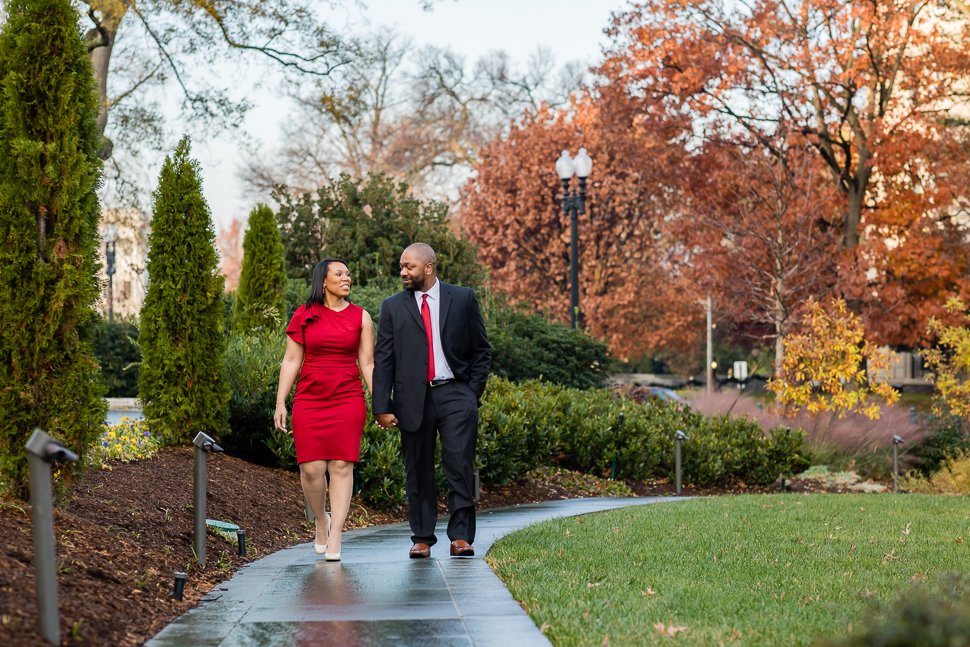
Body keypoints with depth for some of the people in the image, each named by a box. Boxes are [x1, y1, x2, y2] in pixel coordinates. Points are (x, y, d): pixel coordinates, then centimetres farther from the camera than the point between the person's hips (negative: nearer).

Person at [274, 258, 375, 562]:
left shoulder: (360, 317, 7)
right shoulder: (303, 316, 5)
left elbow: (367, 364, 7)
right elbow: (291, 361, 6)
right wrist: (280, 403, 0)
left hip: (348, 399, 0)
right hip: (309, 399, 0)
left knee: (341, 467, -6)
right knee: (311, 468, -6)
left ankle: (335, 540, -2)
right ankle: (320, 521, 22)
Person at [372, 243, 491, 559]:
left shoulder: (463, 299, 8)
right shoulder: (393, 307, 9)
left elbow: (481, 350, 12)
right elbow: (383, 360, 6)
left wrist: (473, 392, 2)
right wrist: (382, 407, -1)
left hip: (455, 394, -1)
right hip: (413, 399, 1)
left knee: (460, 463, -11)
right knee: (418, 471, 3)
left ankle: (461, 536, -5)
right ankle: (422, 538, 13)